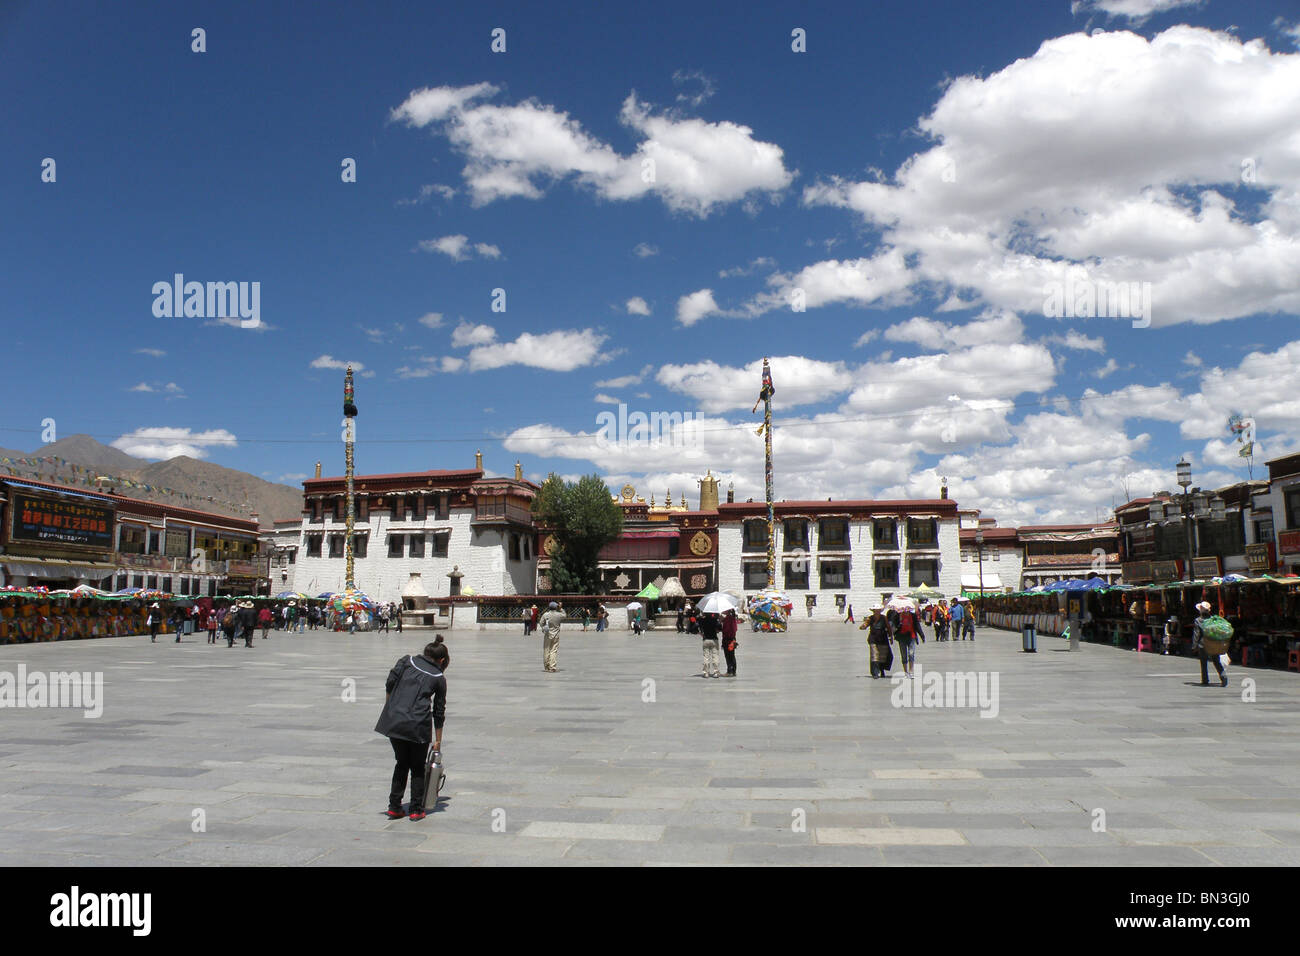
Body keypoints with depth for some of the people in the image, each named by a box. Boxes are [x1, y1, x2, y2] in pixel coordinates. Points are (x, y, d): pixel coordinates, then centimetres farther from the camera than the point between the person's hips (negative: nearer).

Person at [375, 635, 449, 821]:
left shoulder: (407, 661, 13)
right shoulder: (439, 677, 10)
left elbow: (389, 684, 1)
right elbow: (439, 712, 12)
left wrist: (390, 708, 14)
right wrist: (438, 741, 19)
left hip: (393, 720, 2)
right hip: (419, 725, -2)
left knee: (401, 763, 19)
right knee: (418, 767, 15)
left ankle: (394, 807, 19)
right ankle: (416, 810, 16)